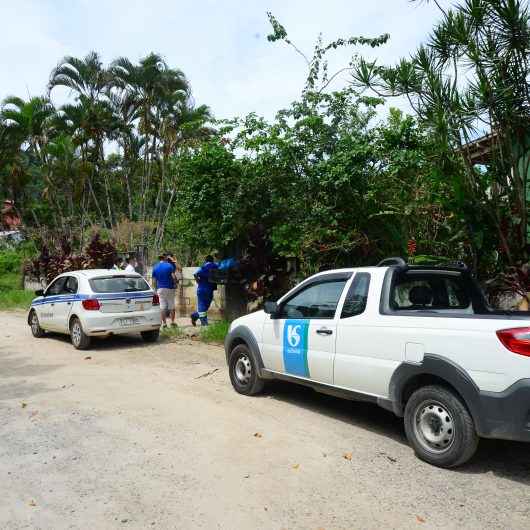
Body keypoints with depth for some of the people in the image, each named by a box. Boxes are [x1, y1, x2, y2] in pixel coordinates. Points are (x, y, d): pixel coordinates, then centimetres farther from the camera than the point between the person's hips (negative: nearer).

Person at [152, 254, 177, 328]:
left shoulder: (155, 267, 6)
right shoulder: (169, 265, -3)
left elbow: (154, 281, 5)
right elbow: (173, 277, -10)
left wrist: (155, 289, 14)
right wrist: (174, 283, 7)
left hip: (160, 289, 2)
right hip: (169, 288, -2)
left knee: (162, 306, 3)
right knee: (171, 306, 6)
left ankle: (164, 323, 3)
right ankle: (172, 321, 9)